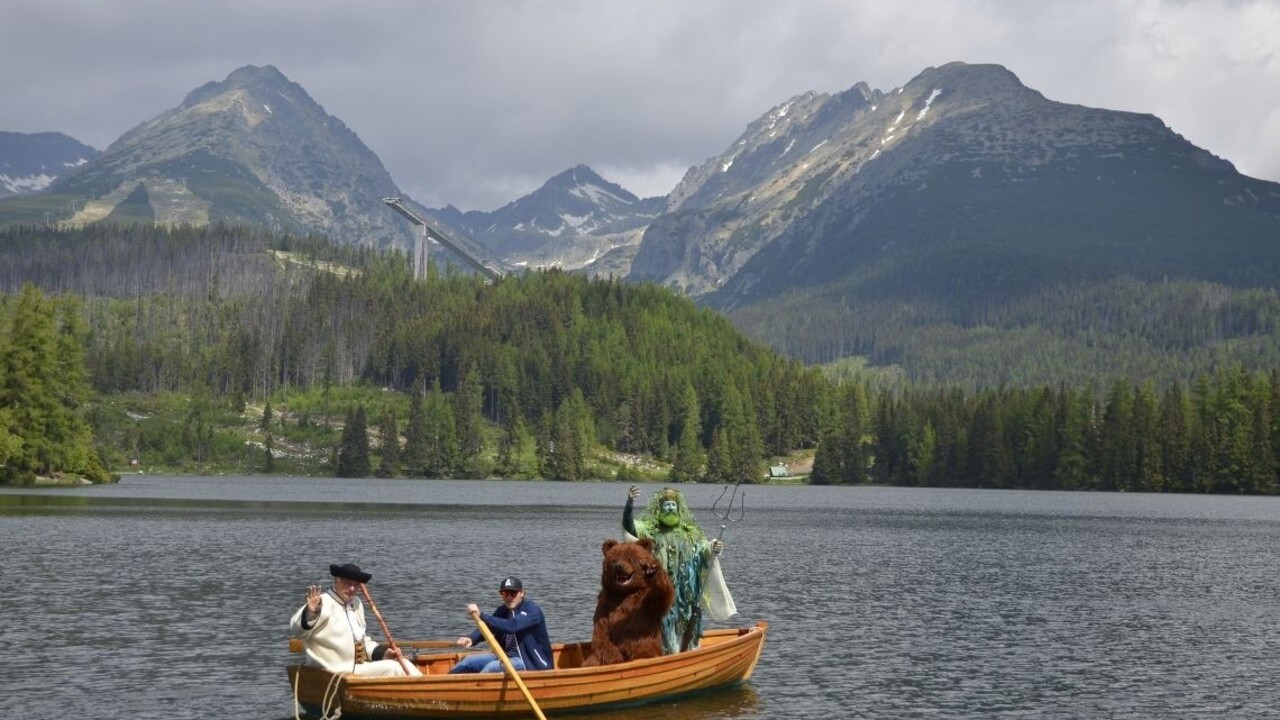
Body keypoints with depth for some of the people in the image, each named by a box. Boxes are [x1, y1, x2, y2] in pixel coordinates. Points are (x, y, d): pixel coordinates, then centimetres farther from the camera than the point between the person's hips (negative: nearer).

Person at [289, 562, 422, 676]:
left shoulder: (356, 604, 17)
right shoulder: (323, 603, -12)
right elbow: (296, 630, -26)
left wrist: (383, 652, 7)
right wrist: (310, 613, -48)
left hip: (360, 666, 9)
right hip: (336, 673, -9)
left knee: (405, 665, 0)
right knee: (392, 667, -18)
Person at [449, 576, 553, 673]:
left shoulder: (532, 610, -16)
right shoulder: (503, 610, 9)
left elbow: (511, 626, -32)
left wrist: (482, 616, -40)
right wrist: (471, 638, -21)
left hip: (531, 663, -8)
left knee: (492, 667, -30)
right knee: (469, 661, -2)